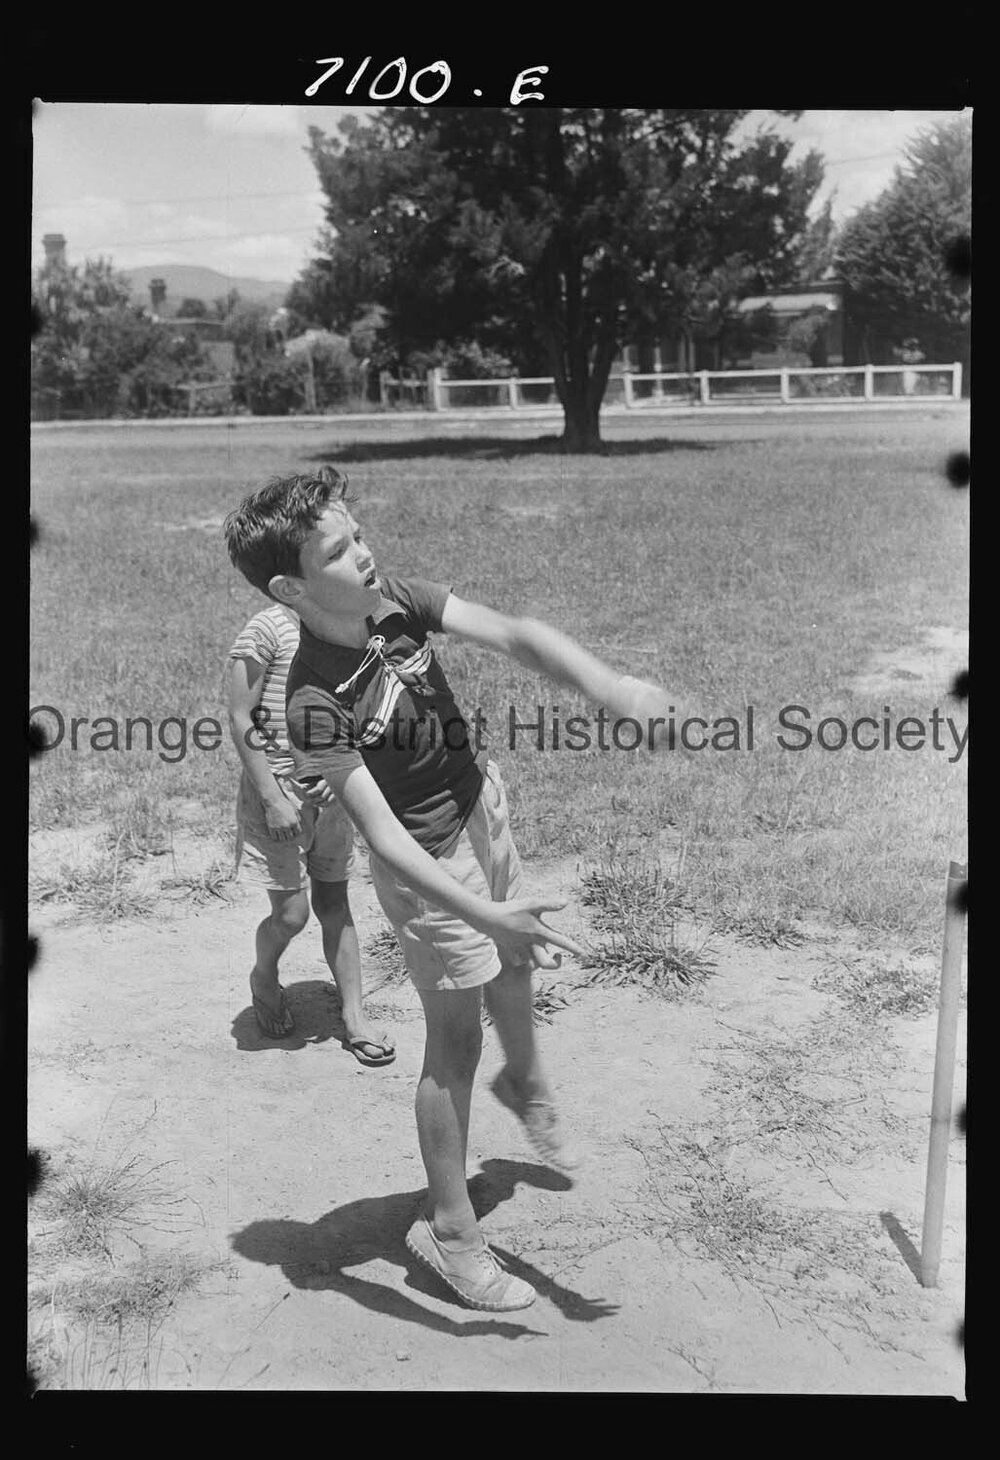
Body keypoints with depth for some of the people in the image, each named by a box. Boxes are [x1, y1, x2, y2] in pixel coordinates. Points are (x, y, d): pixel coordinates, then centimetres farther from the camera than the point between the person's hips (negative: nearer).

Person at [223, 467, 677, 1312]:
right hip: (430, 864, -6)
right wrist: (483, 913, -42)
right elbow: (383, 836, -35)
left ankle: (526, 1085, 59)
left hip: (485, 808, 7)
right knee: (456, 1039, 4)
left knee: (513, 969, 27)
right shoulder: (316, 704, -32)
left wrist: (605, 683, -39)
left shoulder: (397, 602, -14)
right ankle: (450, 1230, 22)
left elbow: (512, 635, -23)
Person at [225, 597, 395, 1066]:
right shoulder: (268, 629, -13)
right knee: (291, 912, -2)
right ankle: (263, 980, 30)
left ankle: (354, 1016, 19)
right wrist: (272, 798, -18)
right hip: (278, 787, -6)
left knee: (334, 904, 11)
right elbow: (240, 720, -14)